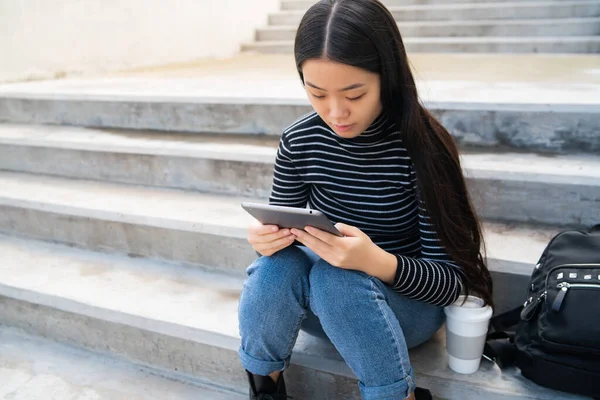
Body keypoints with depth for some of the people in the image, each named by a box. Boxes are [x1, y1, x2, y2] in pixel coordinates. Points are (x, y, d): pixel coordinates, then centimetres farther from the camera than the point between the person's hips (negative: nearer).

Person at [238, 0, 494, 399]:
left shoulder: (422, 146, -21)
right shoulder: (299, 141, -10)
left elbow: (452, 281, -18)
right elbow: (280, 230, 1)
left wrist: (376, 262, -38)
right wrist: (266, 238, -24)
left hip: (409, 301, -3)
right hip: (320, 299, 3)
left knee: (336, 279, -33)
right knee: (276, 264, -27)